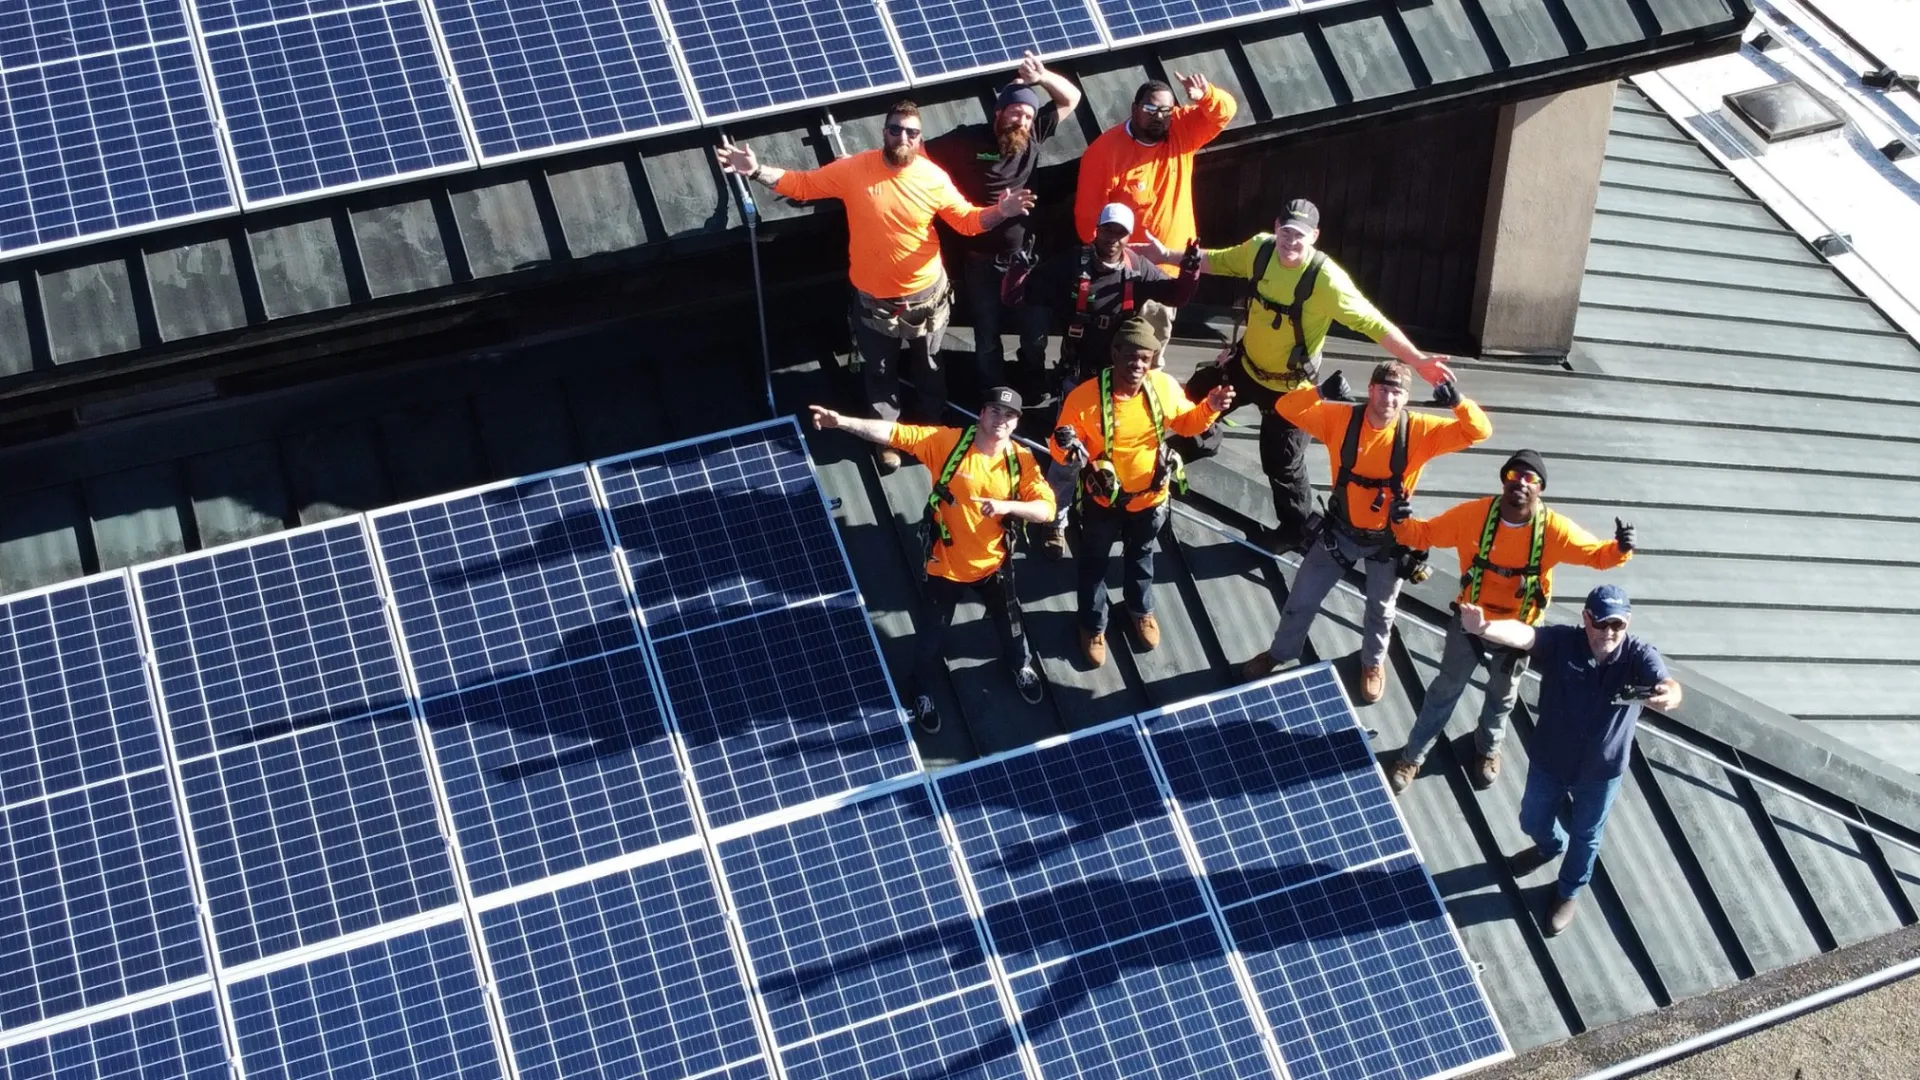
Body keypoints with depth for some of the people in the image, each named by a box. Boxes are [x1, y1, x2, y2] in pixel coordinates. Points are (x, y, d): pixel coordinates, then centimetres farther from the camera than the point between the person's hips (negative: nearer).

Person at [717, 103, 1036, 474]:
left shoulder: (933, 178, -15)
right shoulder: (854, 170, -17)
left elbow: (966, 220, -5)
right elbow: (802, 183, -8)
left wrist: (999, 212, -25)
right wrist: (756, 171, -21)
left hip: (925, 296, 0)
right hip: (872, 299, 0)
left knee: (928, 366, 22)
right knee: (879, 372, 19)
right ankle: (888, 437, 42)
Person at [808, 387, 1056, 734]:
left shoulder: (1022, 460, -15)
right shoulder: (948, 442, -21)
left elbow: (1047, 508, -19)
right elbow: (893, 433, -26)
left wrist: (1006, 506, -36)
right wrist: (841, 421, -35)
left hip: (993, 563, 2)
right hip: (946, 564, -2)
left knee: (1009, 623, 26)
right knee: (933, 633, 16)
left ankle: (1021, 665, 58)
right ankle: (920, 691, 42)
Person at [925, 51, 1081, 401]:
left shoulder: (1033, 136, -5)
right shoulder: (968, 139, -14)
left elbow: (1071, 98, 0)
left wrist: (1042, 78, -17)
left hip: (1021, 256, 3)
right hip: (980, 260, -2)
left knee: (1035, 329, 10)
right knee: (987, 336, 11)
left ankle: (1030, 390, 36)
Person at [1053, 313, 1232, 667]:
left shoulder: (1164, 386, -18)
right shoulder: (1085, 397, -29)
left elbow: (1185, 422, 1)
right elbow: (1061, 448, -19)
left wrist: (1210, 408, -18)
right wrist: (1068, 448, -43)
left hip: (1149, 496, 3)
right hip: (1103, 500, -3)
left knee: (1141, 557, 30)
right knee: (1094, 563, 21)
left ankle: (1141, 610, 59)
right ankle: (1093, 626, 46)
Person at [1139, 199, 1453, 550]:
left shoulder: (1326, 278, -32)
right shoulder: (1260, 248, -15)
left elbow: (1372, 323, -33)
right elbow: (1217, 260, 5)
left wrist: (1417, 360, -40)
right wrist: (1167, 255, 7)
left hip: (1289, 386, -6)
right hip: (1246, 365, 6)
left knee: (1282, 464, 5)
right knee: (1194, 399, 24)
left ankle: (1298, 529, 31)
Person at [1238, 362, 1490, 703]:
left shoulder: (1419, 431, -20)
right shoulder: (1340, 418, -18)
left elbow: (1478, 432, -23)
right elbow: (1286, 408, -20)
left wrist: (1458, 401, -41)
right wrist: (1321, 392, -37)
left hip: (1388, 539, -1)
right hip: (1340, 531, 1)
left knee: (1381, 608, 23)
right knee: (1301, 599, 14)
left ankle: (1373, 661, 52)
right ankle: (1281, 652, 42)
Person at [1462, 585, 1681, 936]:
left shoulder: (1639, 656, -24)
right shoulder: (1560, 643, -25)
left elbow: (1667, 685, -43)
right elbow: (1522, 634, -44)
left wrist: (1669, 695, -70)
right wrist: (1483, 628, -67)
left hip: (1602, 770, -1)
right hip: (1549, 760, 1)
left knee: (1585, 837, 22)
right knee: (1533, 821, 26)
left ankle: (1568, 894, 51)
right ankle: (1552, 846, 63)